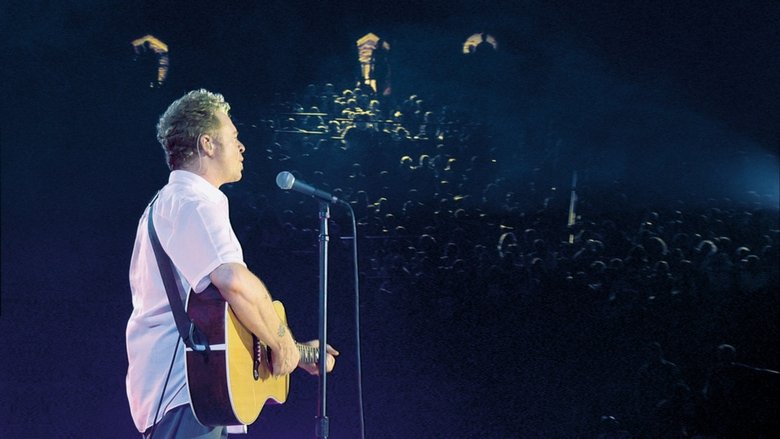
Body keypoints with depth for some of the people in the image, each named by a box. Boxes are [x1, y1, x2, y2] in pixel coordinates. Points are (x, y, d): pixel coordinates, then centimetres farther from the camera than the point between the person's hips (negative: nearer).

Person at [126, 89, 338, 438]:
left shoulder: (171, 201, 22)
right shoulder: (193, 201, -11)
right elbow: (236, 283, -29)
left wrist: (294, 352, 23)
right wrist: (283, 344, -15)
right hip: (183, 387, -11)